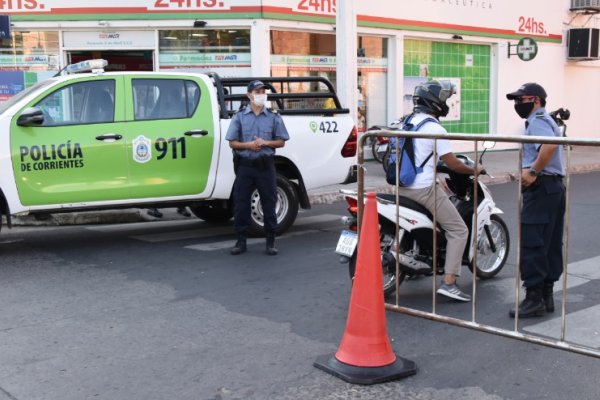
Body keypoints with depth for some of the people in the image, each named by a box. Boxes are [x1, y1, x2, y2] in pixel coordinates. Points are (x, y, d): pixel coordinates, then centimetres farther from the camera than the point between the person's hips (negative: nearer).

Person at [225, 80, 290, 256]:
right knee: (241, 203, 1)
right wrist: (248, 145, -14)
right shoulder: (239, 117, 6)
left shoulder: (273, 117, 6)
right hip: (245, 166, 0)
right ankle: (241, 240, 11)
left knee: (269, 202, 2)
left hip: (266, 166, 0)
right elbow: (232, 142, 4)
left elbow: (281, 141, 6)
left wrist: (265, 143, -11)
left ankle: (270, 241, 11)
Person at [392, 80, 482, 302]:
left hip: (403, 187, 9)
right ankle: (448, 283, -8)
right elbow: (452, 164, -13)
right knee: (458, 230, -1)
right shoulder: (435, 129, -14)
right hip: (424, 189, -9)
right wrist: (474, 170, 3)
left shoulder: (408, 122, 13)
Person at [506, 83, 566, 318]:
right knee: (550, 245, 11)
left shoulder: (537, 121, -11)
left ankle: (534, 299, -7)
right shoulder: (545, 120, 22)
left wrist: (533, 172, -25)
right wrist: (530, 169, 7)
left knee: (531, 245, -9)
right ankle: (546, 295, 17)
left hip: (541, 187, -11)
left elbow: (550, 145, -31)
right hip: (555, 186, 11)